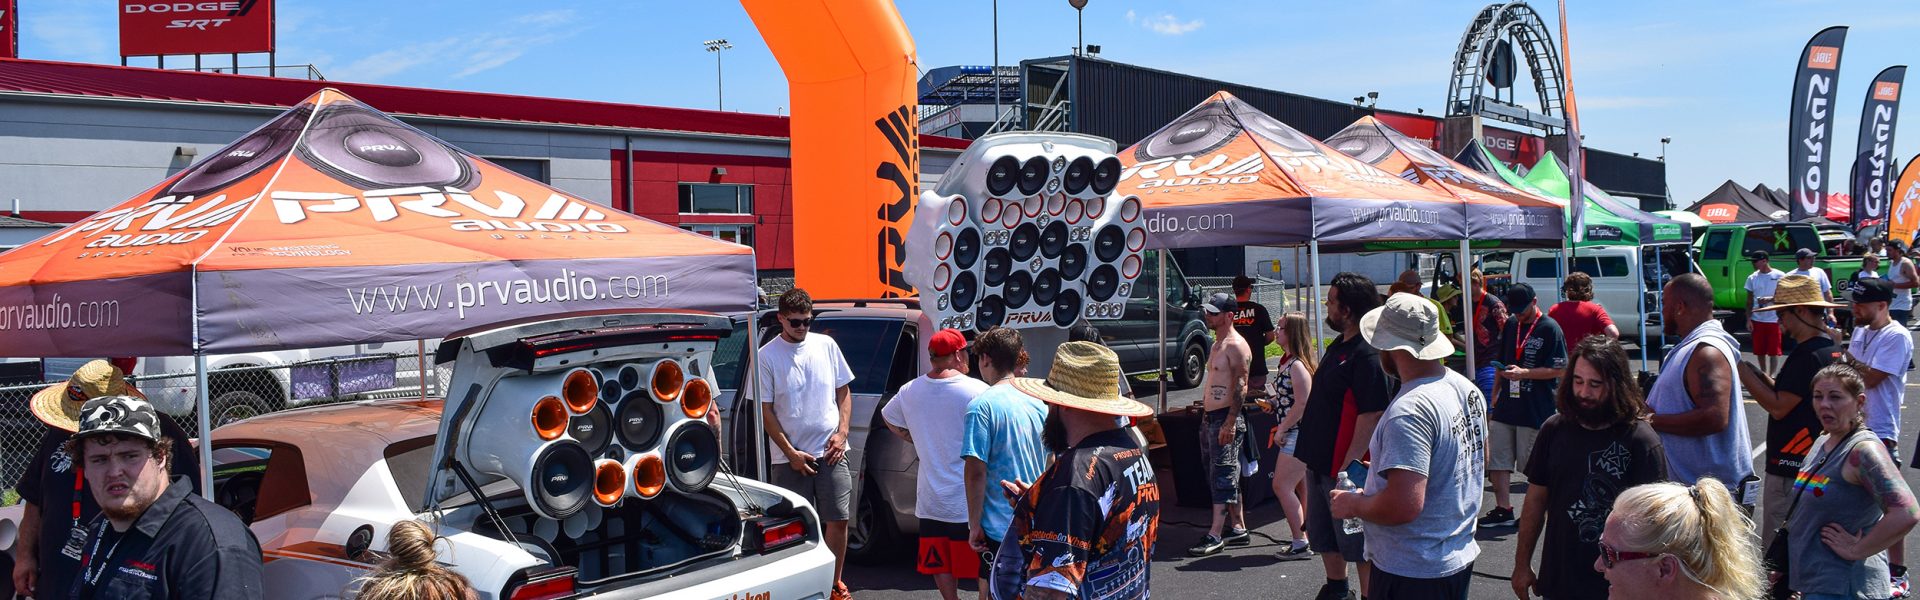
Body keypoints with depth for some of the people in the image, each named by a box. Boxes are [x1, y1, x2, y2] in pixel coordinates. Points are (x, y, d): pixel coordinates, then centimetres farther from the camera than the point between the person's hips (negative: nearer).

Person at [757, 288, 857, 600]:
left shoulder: (826, 345, 5)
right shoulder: (767, 356, -4)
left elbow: (844, 392, 13)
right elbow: (765, 411, -3)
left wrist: (842, 432, -1)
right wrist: (791, 453, -8)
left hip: (831, 453, 2)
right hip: (790, 458, -2)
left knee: (838, 519, 3)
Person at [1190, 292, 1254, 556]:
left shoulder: (1236, 346, -13)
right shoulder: (1217, 344, 17)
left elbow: (1240, 387, -19)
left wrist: (1230, 423, -24)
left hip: (1226, 419, -10)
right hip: (1210, 418, 10)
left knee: (1223, 477, -9)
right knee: (1223, 477, 13)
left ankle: (1215, 536, -10)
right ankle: (1238, 528, 20)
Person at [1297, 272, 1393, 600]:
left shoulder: (1367, 354, -21)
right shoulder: (1338, 346, 10)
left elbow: (1371, 415, -26)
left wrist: (1348, 465, -26)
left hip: (1345, 468, -10)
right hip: (1320, 461, 10)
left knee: (1357, 542, 2)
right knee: (1323, 535, 22)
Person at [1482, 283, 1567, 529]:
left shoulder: (1550, 329, -8)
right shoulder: (1511, 326, 13)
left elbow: (1560, 370, -12)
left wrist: (1523, 373, -21)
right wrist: (1495, 394, 19)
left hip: (1535, 409, -6)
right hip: (1506, 406, 6)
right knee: (1496, 461, 5)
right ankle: (1503, 510, 12)